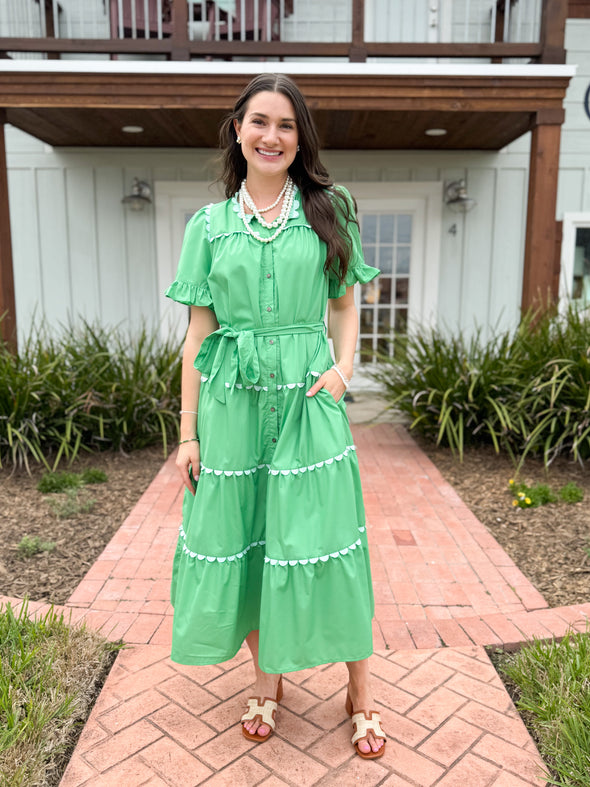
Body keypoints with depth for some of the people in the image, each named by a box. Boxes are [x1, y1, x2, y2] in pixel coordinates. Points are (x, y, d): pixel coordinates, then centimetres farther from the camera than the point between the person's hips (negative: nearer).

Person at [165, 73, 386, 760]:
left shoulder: (328, 211, 7)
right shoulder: (209, 225, 7)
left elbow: (343, 306, 13)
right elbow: (199, 331, 5)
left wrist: (343, 365, -6)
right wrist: (188, 431, 2)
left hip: (308, 399, -1)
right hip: (232, 400, 1)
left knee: (322, 536, 2)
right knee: (241, 537, 8)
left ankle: (360, 691, 23)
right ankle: (266, 680, 32)